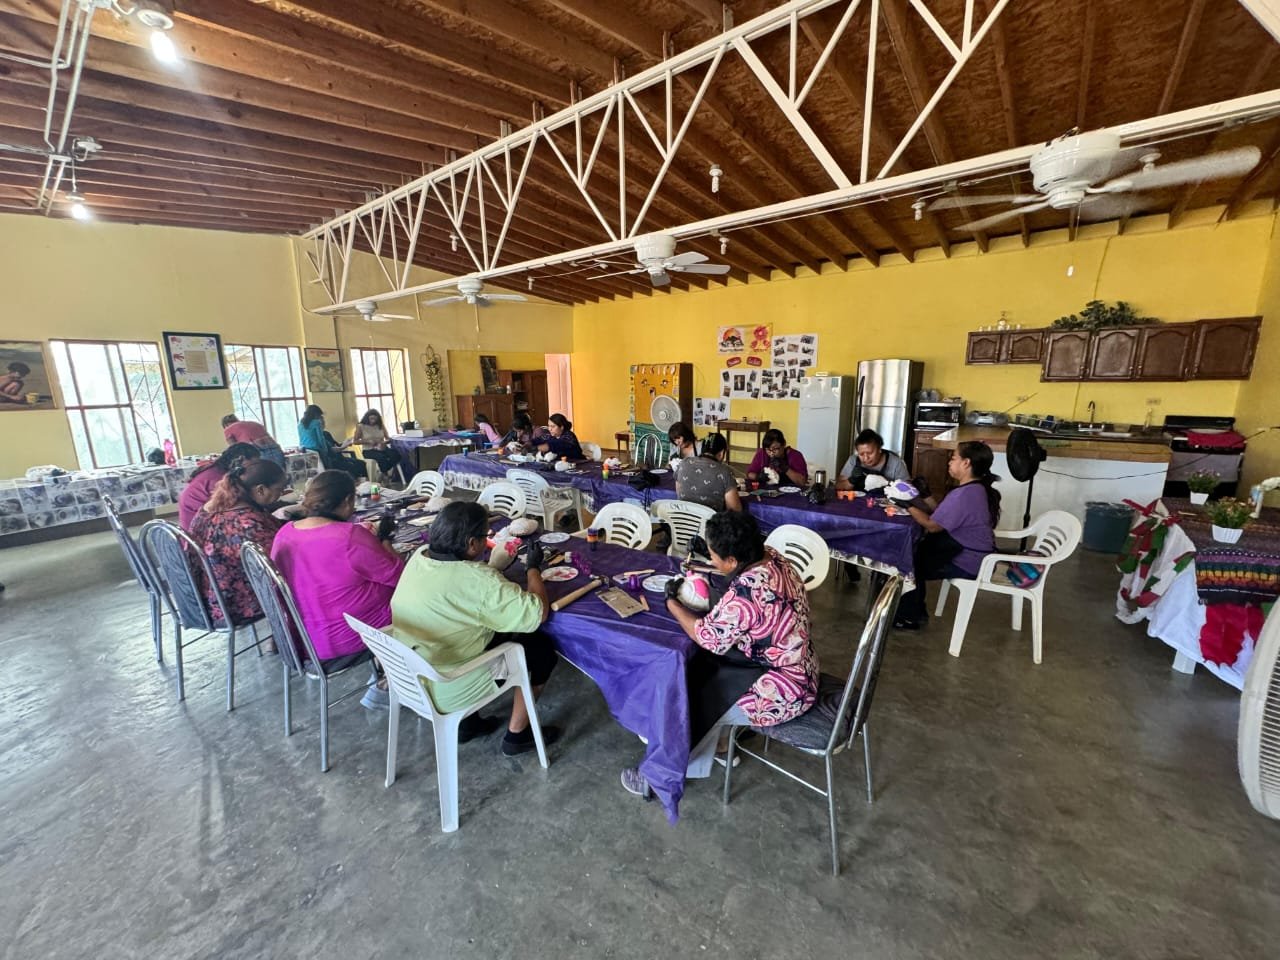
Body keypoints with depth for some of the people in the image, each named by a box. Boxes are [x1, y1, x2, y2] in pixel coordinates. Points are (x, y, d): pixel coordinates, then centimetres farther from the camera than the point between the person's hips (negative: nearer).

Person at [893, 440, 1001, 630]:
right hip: (971, 553, 9)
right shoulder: (976, 489, 5)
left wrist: (908, 505, -16)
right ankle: (916, 610, 24)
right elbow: (941, 516, 9)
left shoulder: (964, 494, -27)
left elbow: (932, 526, -22)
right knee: (915, 552, 15)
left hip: (967, 563, -9)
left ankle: (910, 617, 19)